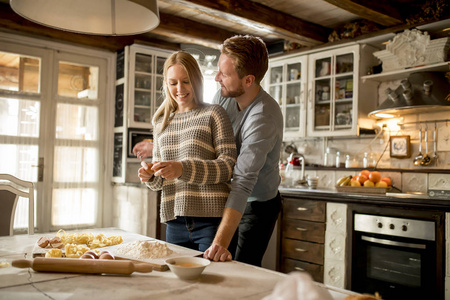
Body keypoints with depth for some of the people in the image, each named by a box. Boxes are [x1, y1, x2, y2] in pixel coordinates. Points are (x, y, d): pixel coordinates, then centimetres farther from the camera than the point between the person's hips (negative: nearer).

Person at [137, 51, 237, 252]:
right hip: (175, 221, 4)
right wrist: (150, 177, -3)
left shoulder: (214, 114, 2)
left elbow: (229, 165, -8)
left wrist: (183, 169, -19)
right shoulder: (161, 122, 16)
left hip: (211, 219, -4)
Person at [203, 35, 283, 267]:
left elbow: (243, 182, -40)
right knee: (218, 270, 13)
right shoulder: (223, 96, -10)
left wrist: (221, 242, -44)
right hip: (226, 198, 7)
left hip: (257, 205, -7)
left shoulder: (263, 117, -33)